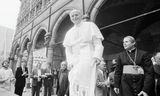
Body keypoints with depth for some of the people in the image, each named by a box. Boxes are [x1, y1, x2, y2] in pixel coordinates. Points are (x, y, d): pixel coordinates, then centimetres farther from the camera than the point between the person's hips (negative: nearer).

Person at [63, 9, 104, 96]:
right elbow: (68, 50, 13)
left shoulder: (90, 26, 8)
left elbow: (98, 44, 0)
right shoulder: (69, 33, 19)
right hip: (75, 61, 5)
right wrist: (70, 62, -5)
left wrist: (96, 57, -17)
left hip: (87, 58, -5)